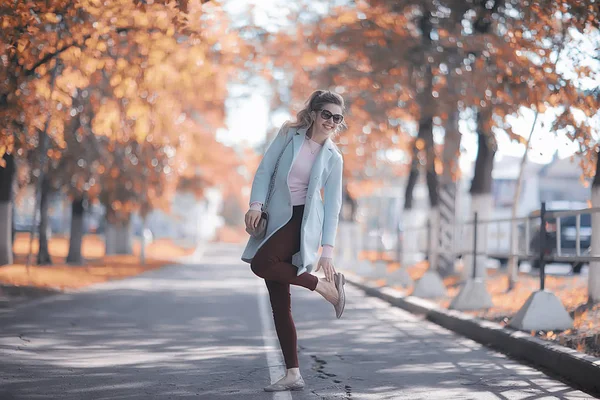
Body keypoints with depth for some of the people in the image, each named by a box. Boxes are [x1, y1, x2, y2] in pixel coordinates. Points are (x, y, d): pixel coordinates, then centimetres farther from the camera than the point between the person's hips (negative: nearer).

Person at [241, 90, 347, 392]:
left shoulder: (333, 157, 2)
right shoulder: (289, 135, 5)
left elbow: (333, 205, 1)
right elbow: (265, 169, 3)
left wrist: (328, 249, -5)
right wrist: (256, 203, -11)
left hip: (304, 221, -3)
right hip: (276, 220, 3)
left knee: (260, 263, -31)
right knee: (279, 304, 1)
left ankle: (324, 285, -12)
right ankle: (292, 375, 6)